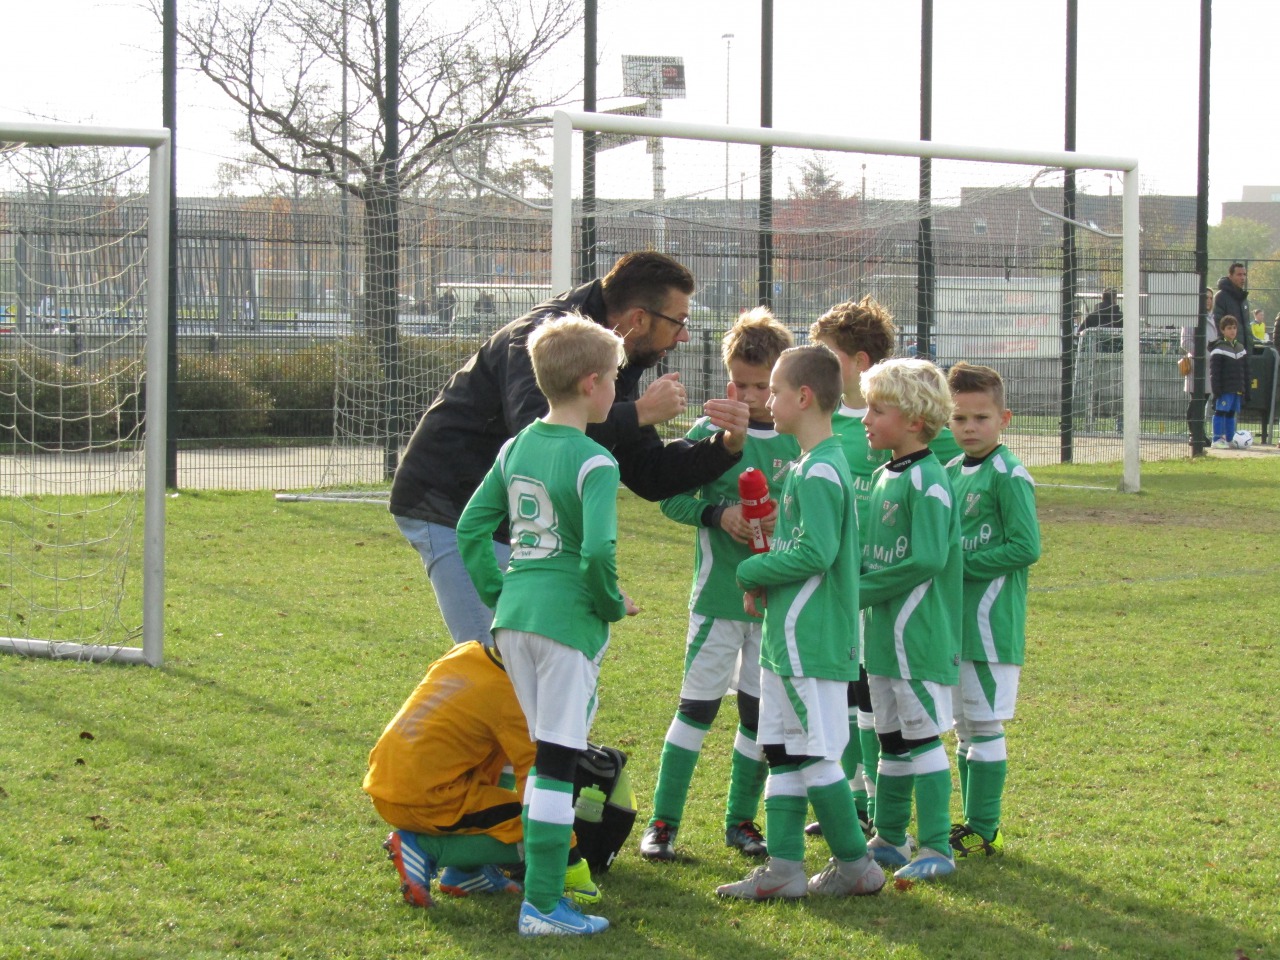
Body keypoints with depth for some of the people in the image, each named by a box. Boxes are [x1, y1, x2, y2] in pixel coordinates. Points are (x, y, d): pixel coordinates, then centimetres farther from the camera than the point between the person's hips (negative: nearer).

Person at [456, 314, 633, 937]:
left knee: (546, 757, 19)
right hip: (566, 622, -7)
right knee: (557, 762, -2)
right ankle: (543, 905, 0)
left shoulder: (517, 448, 10)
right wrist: (613, 605, -6)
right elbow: (597, 550, -23)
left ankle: (541, 884, 23)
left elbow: (471, 527, 12)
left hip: (513, 619, 7)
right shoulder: (593, 462, -12)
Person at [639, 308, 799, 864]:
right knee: (698, 705, -2)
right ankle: (663, 821, 6)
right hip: (720, 593, -3)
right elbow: (671, 497, -3)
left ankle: (741, 820, 21)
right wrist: (718, 514, -18)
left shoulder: (797, 440, 4)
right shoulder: (711, 431, -4)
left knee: (761, 710, 8)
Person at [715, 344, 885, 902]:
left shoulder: (818, 473, -16)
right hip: (788, 636, 10)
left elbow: (817, 552, -24)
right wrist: (763, 583, 5)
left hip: (808, 640, -10)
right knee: (782, 752, 10)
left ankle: (855, 866, 5)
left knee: (814, 754, -4)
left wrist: (753, 573, -11)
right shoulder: (809, 465, 15)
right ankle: (783, 867, 12)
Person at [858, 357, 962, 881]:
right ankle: (889, 838, 25)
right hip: (884, 633, 9)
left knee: (923, 736, -4)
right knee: (891, 738, 16)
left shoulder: (928, 481, -15)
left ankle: (936, 849, 1)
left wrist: (864, 590, -16)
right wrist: (857, 583, 2)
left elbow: (927, 561, -22)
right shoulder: (883, 477, 13)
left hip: (919, 635, -9)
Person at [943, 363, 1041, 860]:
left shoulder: (1008, 475, -11)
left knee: (984, 726, -4)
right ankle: (973, 824, 22)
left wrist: (961, 564, -15)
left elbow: (1025, 548, -17)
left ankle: (982, 832, 1)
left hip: (991, 621, -8)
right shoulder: (950, 473, 12)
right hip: (954, 620, 8)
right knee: (964, 726, 13)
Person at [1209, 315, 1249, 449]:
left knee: (1231, 413, 10)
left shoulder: (1241, 348, 15)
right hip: (1224, 389, -6)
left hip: (1237, 389, 6)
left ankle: (1229, 440, 13)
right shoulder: (1218, 350, -6)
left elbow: (1245, 371, 19)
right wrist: (1216, 390, -17)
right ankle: (1217, 440, -6)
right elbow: (1214, 372, -11)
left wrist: (1245, 390, 14)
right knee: (1220, 412, -7)